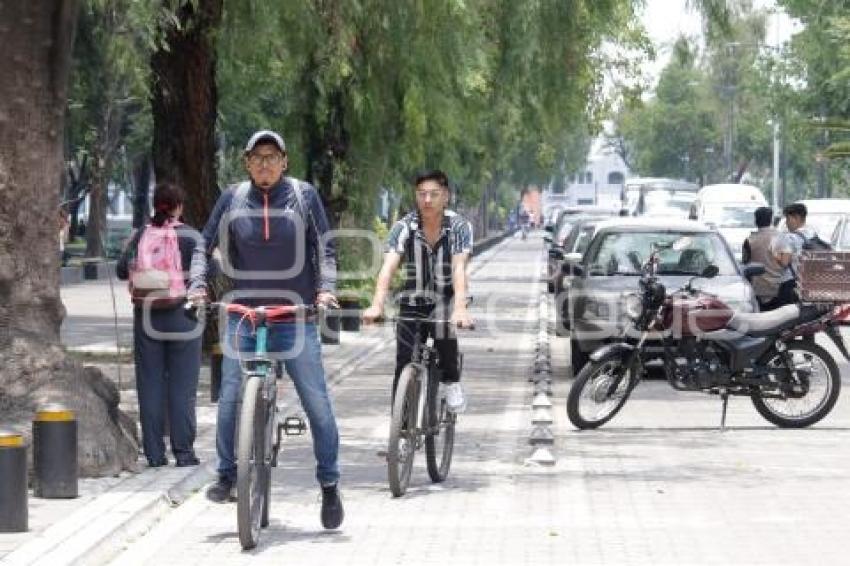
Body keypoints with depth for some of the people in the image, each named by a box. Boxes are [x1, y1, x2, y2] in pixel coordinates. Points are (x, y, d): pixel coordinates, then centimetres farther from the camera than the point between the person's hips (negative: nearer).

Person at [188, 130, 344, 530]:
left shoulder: (304, 196, 3)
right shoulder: (233, 200, 5)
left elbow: (324, 249, 5)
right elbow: (204, 246, 11)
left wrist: (325, 288, -9)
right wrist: (197, 284, -4)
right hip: (243, 314, 1)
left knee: (316, 402, -3)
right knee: (230, 399, -6)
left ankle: (329, 484, 7)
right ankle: (227, 474, 12)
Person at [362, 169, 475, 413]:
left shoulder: (459, 226, -15)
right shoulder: (404, 227, -13)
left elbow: (459, 269, -29)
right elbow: (388, 267, -26)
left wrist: (460, 308, -47)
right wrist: (377, 306, -43)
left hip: (445, 300, -2)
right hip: (413, 303, 2)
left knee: (445, 314, -36)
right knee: (404, 369, -7)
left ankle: (452, 381, -13)